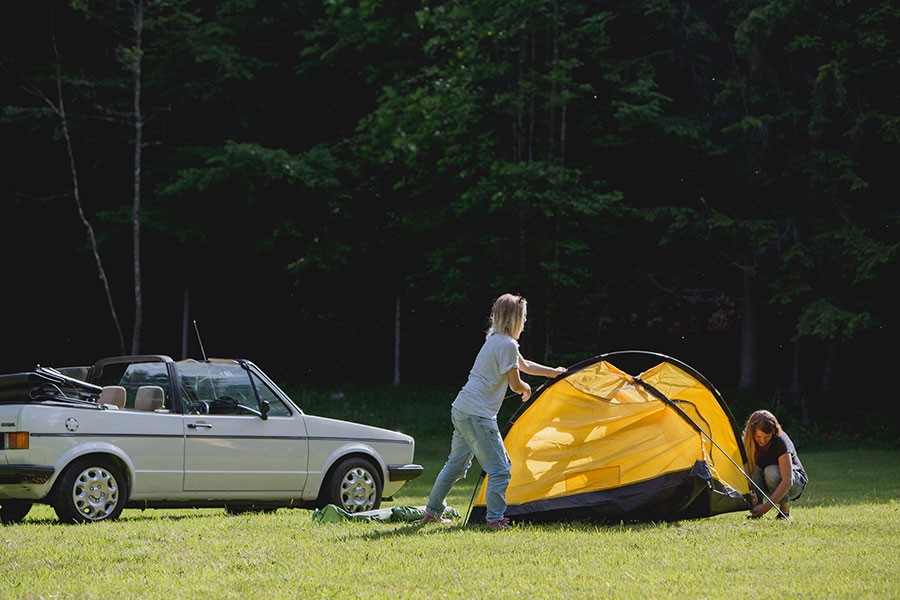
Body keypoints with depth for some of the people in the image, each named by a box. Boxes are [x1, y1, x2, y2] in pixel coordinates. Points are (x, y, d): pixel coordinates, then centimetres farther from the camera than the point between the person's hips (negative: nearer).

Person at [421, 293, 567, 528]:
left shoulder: (495, 341, 18)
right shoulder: (507, 345, -13)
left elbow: (524, 365, 33)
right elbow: (515, 384, -9)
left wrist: (554, 372, 42)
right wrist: (526, 389, 15)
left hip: (460, 411, 10)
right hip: (478, 416, -10)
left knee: (456, 464, 20)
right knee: (500, 468, -4)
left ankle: (432, 512, 27)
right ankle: (495, 518, -3)